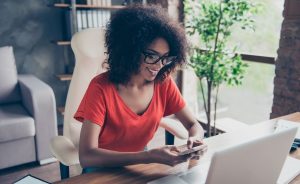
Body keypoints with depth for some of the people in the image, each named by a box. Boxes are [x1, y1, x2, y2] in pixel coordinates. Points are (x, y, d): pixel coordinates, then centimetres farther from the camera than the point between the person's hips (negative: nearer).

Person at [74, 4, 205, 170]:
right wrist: (149, 156, -36)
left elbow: (193, 125, -1)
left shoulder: (164, 83, -10)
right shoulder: (101, 87, -22)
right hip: (103, 169, -3)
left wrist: (195, 139, -24)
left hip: (141, 164, 4)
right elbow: (86, 156, -27)